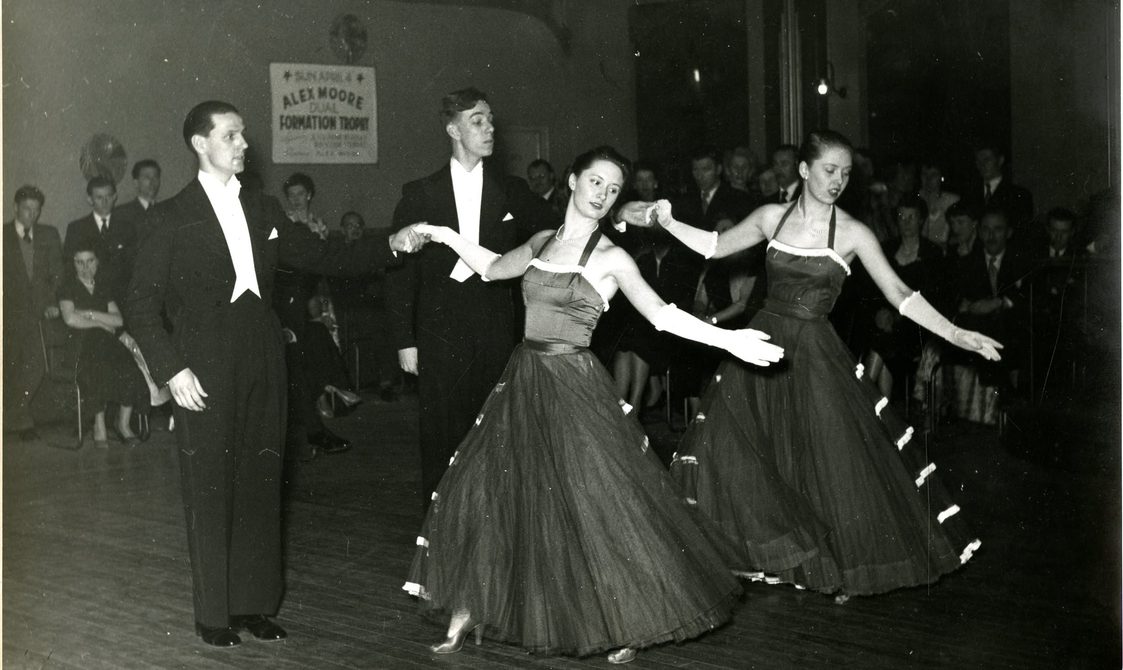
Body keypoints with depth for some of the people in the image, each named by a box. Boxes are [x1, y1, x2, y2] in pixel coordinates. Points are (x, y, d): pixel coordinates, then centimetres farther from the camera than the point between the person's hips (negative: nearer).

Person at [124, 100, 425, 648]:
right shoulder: (173, 218, -1)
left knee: (260, 489, 8)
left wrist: (390, 245, 3)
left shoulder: (262, 210, 13)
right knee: (210, 494, 2)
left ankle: (253, 603, 20)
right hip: (204, 379, -4)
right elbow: (140, 305, -2)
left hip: (262, 373, 4)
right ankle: (213, 613, 15)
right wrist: (172, 369, -11)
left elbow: (325, 258, 15)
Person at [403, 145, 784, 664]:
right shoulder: (542, 242, 10)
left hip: (572, 386, -5)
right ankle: (465, 616, 17)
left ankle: (628, 628, 12)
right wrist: (447, 236, 22)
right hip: (523, 382, 6)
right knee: (482, 490, 4)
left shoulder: (610, 257, -6)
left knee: (595, 504, -4)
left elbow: (660, 314, -13)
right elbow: (492, 269, 27)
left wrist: (728, 340, -22)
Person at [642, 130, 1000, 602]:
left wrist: (955, 335, -16)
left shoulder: (852, 233, -5)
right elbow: (715, 246, 14)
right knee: (731, 451, 1)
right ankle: (768, 551, 20)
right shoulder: (772, 217, 4)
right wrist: (668, 223, 2)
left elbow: (899, 294, -7)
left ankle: (840, 565, 19)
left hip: (814, 354, -3)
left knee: (831, 462, -1)